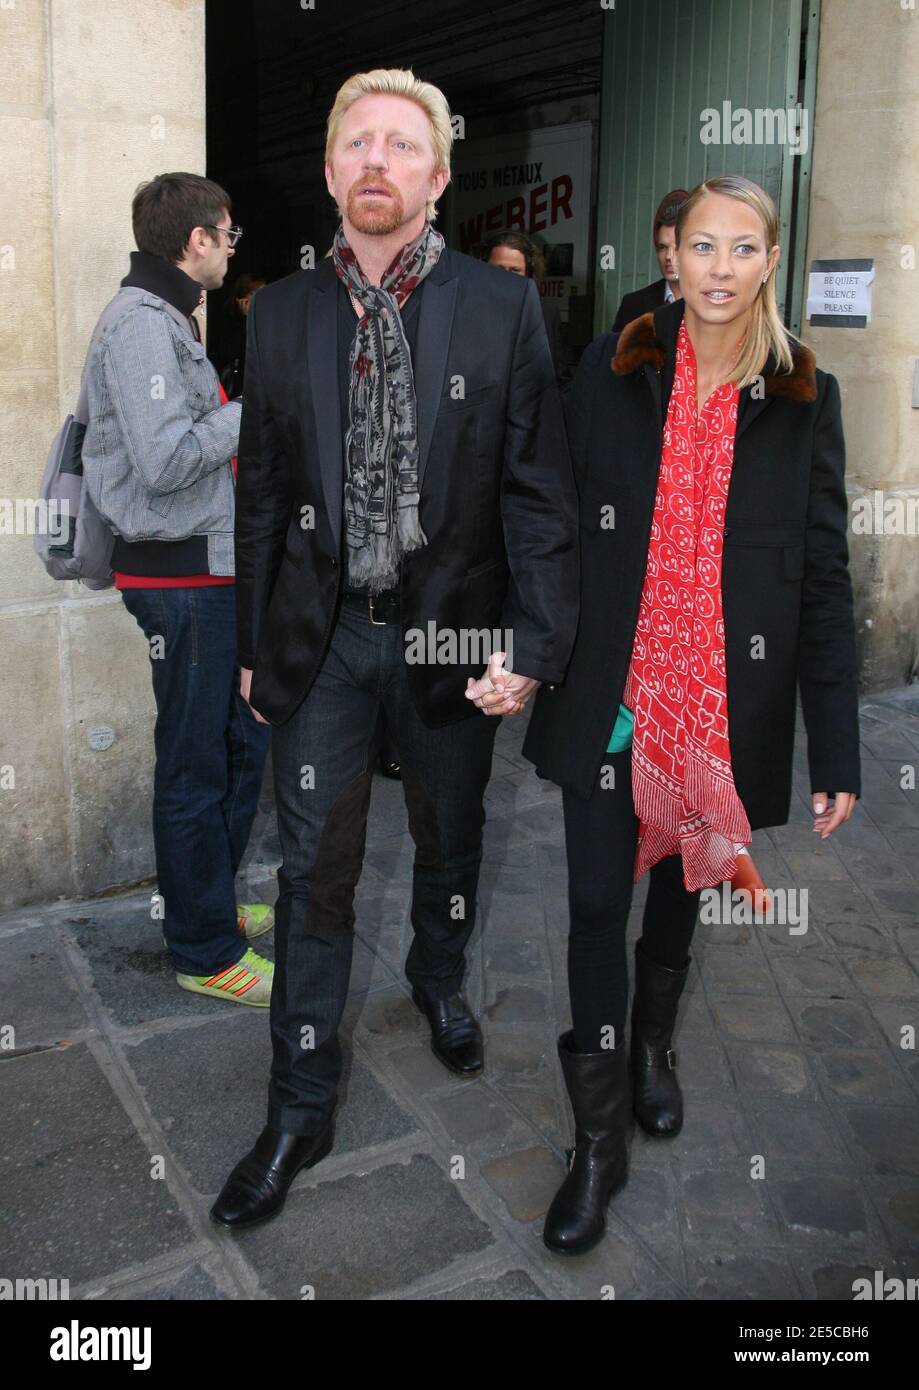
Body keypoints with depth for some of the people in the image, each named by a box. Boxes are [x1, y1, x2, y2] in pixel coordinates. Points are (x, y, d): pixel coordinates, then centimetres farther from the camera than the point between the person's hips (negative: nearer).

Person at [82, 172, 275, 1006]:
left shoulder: (169, 320, 18)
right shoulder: (143, 325, -15)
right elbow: (163, 460, -24)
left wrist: (245, 423, 9)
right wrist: (250, 411, -14)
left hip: (211, 568, 11)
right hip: (179, 575, -10)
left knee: (244, 740, 18)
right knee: (195, 766, 0)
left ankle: (209, 903, 35)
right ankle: (208, 954, 14)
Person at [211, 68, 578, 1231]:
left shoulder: (502, 308, -3)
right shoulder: (280, 314, 3)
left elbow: (538, 490, -5)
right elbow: (262, 492, 6)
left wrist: (536, 644, -13)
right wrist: (253, 644, 6)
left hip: (451, 632, 0)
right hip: (322, 636, 1)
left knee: (450, 845, 17)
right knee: (313, 872, 4)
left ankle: (439, 984, 48)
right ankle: (300, 1110, 19)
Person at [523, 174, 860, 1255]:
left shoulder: (803, 398, -1)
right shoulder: (614, 367, 1)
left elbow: (825, 579, -2)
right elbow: (561, 522, 4)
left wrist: (837, 749, -6)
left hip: (726, 693, 1)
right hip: (611, 687, 0)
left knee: (684, 881, 18)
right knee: (597, 900, 1)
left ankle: (653, 1041, 47)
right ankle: (599, 1137, 18)